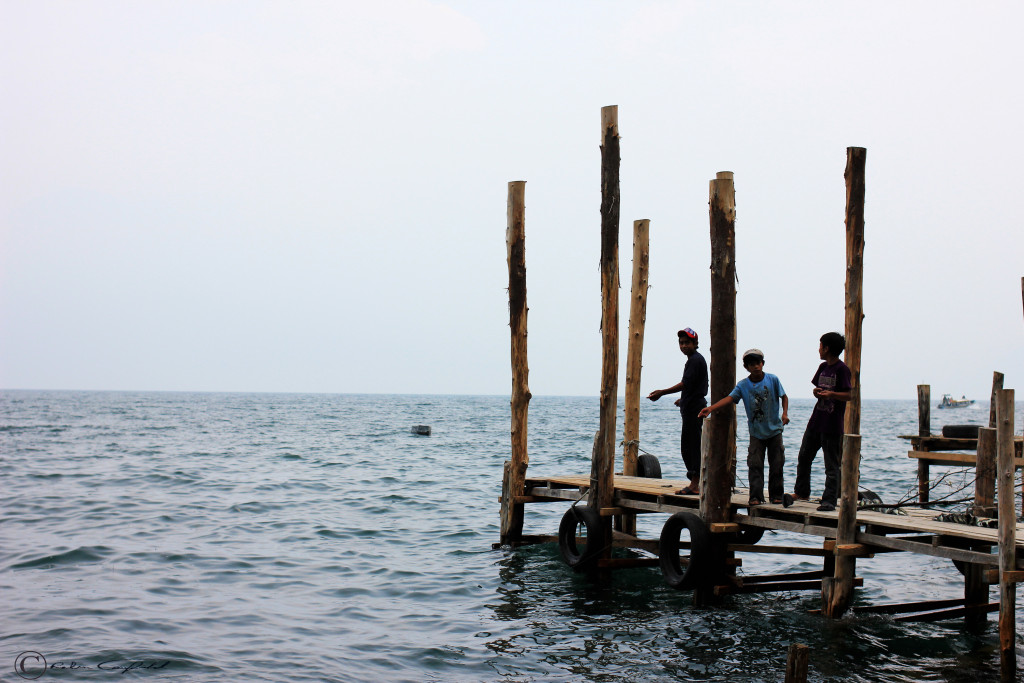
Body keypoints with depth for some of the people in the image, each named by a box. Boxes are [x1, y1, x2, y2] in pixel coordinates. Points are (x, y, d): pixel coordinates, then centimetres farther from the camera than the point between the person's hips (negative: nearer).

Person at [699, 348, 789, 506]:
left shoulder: (773, 380, -4)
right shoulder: (743, 385, -4)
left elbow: (784, 397, 7)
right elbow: (730, 398, -16)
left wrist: (785, 413, -10)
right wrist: (711, 408, -30)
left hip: (774, 430, 0)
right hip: (756, 432, 0)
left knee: (777, 464, 3)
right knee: (755, 464, -6)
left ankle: (777, 495, 14)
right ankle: (756, 496, -3)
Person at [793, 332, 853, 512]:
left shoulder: (842, 369, -11)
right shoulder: (823, 367, 13)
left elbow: (849, 395, -16)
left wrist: (831, 394, -32)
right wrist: (817, 392, -4)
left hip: (832, 426, -9)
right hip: (816, 421, 9)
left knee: (832, 466, -2)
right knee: (803, 457, 16)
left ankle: (829, 501, 1)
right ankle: (801, 492, 30)